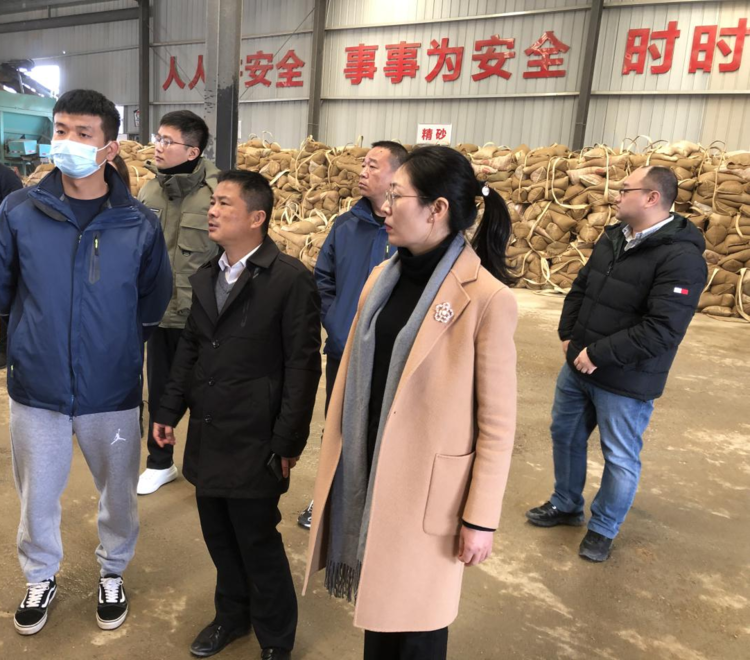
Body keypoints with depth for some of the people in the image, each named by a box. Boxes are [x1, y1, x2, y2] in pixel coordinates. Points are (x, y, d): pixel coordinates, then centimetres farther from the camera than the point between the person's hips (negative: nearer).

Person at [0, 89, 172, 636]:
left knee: (118, 493, 17)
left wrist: (119, 346, 1)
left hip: (113, 391, 0)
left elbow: (153, 302, 3)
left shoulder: (139, 223, -7)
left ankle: (113, 574, 44)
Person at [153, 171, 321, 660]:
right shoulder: (205, 277, 9)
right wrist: (171, 410, 11)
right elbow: (190, 348, 16)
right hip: (207, 437, 7)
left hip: (255, 443, -6)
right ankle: (232, 615, 44)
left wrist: (288, 441, -14)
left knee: (258, 544, 7)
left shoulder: (291, 279, -14)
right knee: (219, 537, 19)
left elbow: (303, 366, -15)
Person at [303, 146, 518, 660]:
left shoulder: (487, 298, -18)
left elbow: (497, 422, -13)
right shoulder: (383, 278, 3)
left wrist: (481, 517, -10)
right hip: (367, 473, 6)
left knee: (416, 618, 15)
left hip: (427, 486, -5)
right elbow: (353, 376, 8)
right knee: (377, 597, 23)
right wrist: (336, 460, 12)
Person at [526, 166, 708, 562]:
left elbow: (662, 330, -26)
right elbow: (580, 288, 13)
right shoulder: (613, 237, 4)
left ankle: (603, 529, 31)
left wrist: (599, 354, -23)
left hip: (626, 381, -8)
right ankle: (565, 505, 42)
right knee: (565, 434, 20)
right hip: (578, 366, 8)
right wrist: (568, 335, -1)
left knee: (619, 458, 9)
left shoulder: (681, 258, -21)